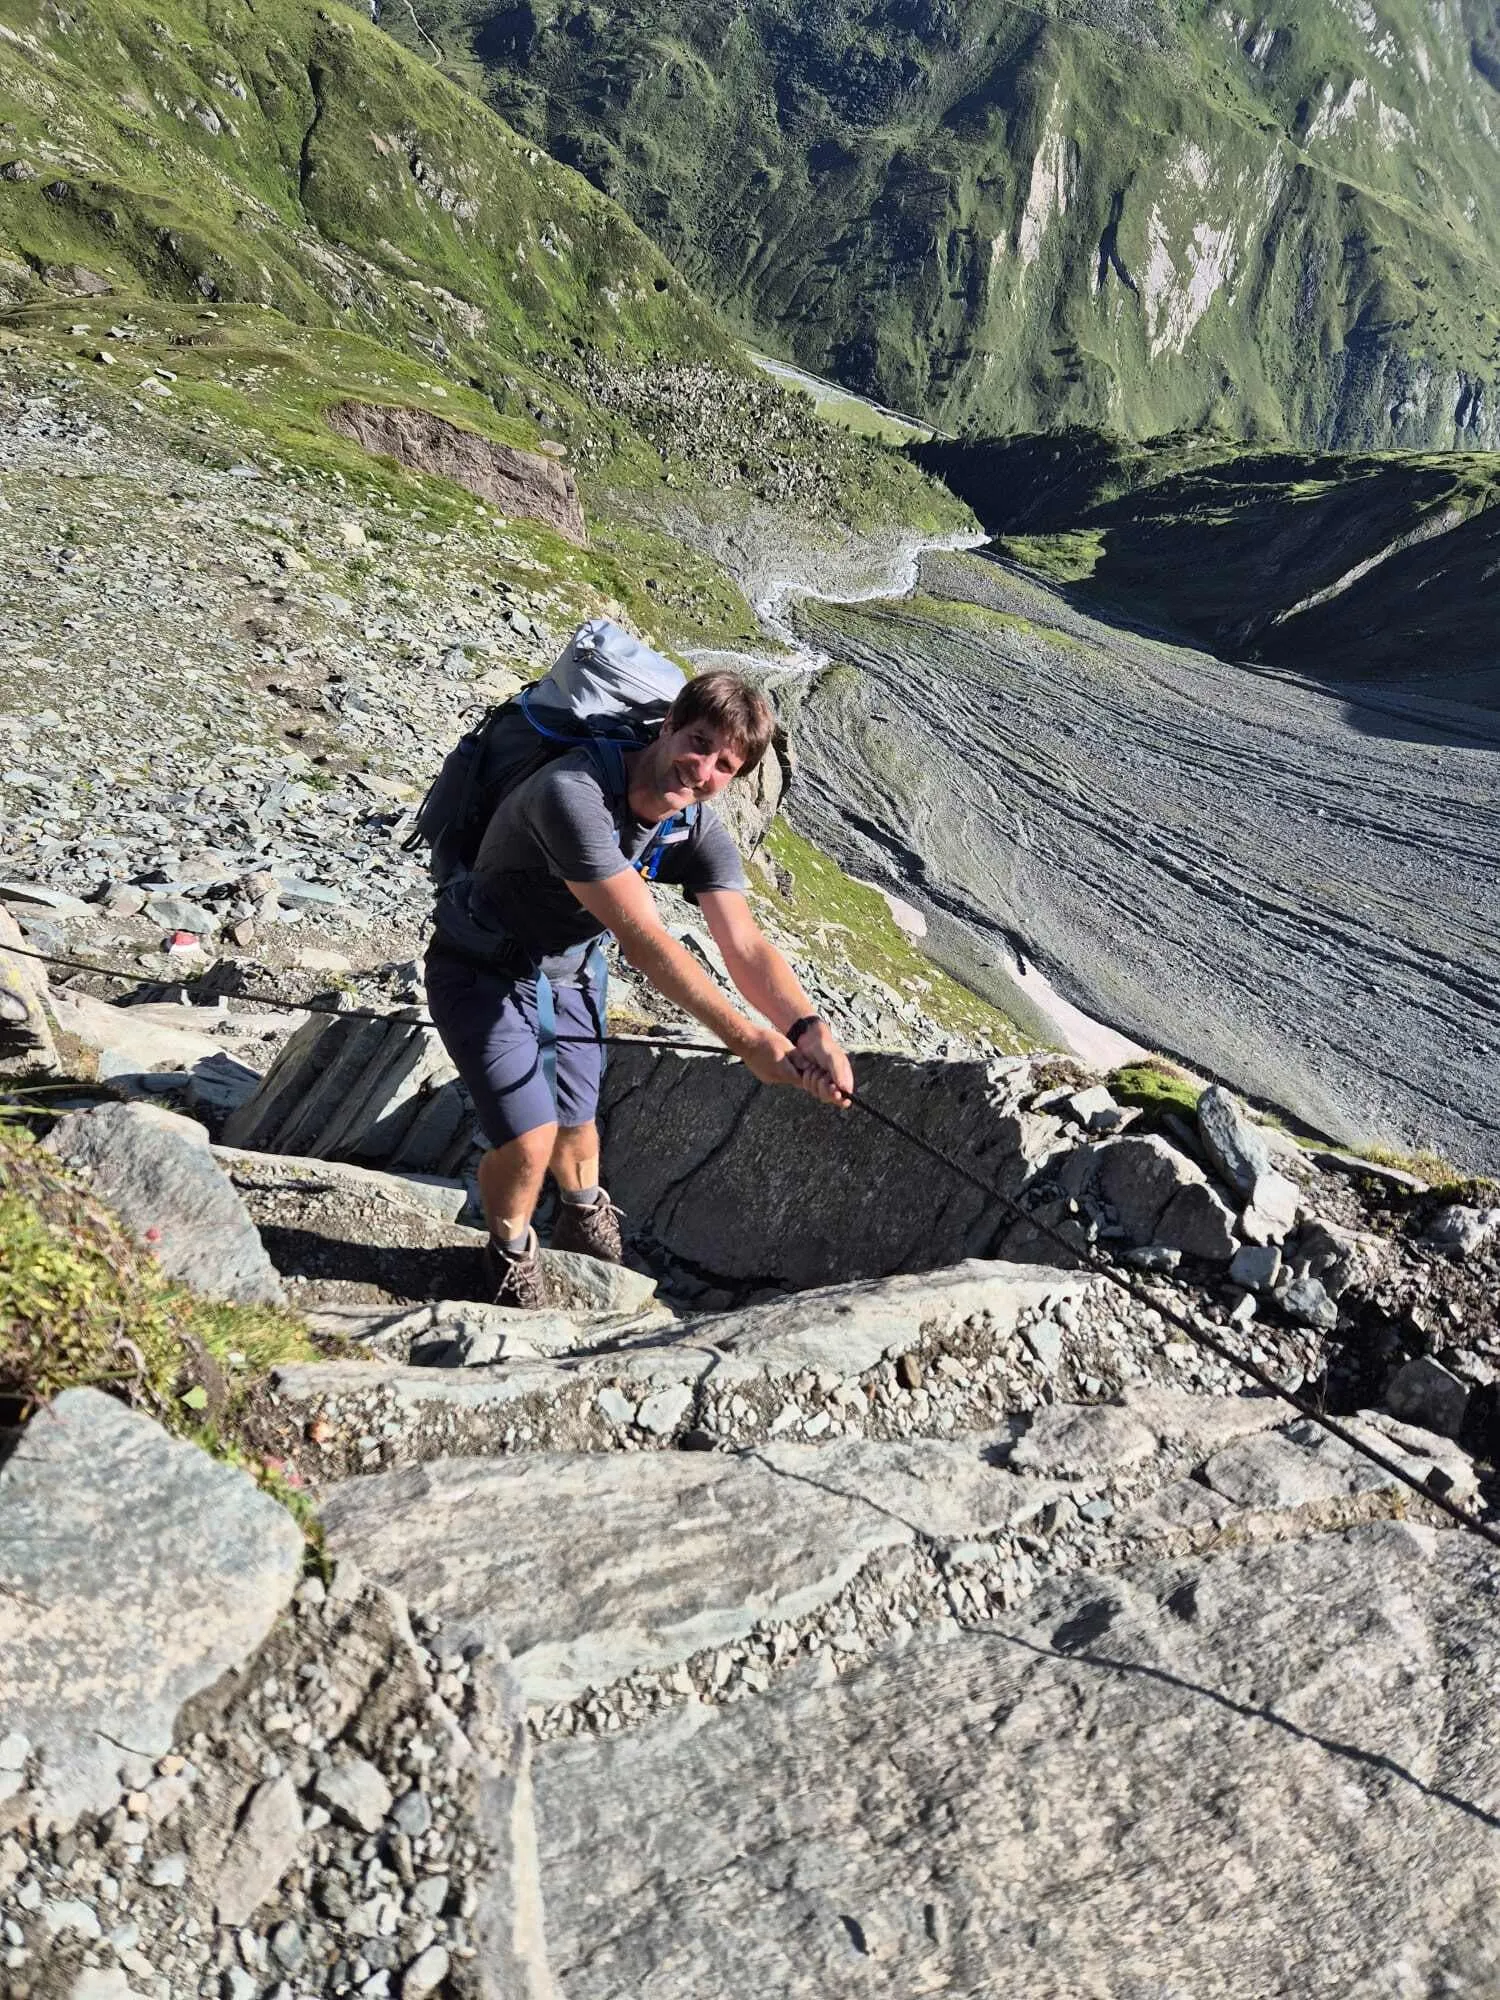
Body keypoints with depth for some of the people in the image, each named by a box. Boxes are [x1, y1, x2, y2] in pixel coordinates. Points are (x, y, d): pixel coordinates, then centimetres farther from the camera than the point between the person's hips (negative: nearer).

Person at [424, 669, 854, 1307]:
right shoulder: (573, 794, -36)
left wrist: (811, 1030, -43)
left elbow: (746, 946, -24)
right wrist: (744, 1038, -42)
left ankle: (587, 1217, 50)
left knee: (574, 1126, 14)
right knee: (528, 1140, -15)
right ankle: (510, 1253, 19)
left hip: (571, 975, 6)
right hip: (484, 976, -6)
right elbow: (643, 937, -40)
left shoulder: (700, 833, -13)